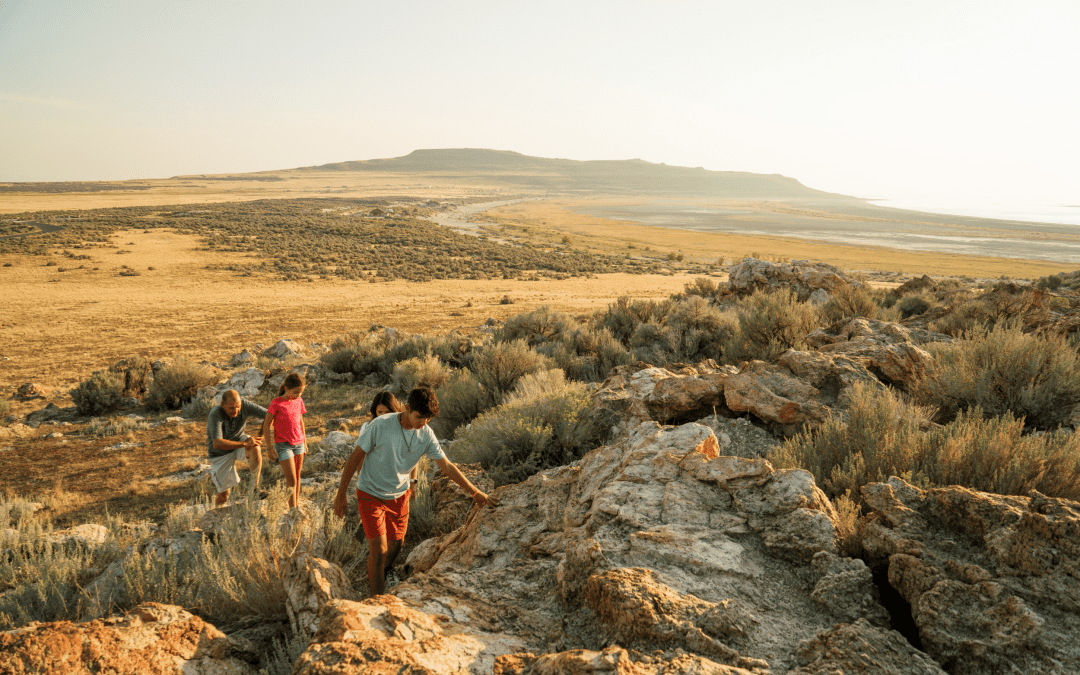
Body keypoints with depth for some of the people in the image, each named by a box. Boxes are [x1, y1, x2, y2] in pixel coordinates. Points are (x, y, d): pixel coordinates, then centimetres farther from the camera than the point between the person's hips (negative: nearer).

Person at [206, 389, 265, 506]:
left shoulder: (245, 405, -22)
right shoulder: (215, 415, -32)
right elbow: (217, 444, -42)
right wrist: (244, 444, -43)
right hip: (221, 454, -3)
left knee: (255, 449, -34)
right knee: (223, 497, 3)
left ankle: (255, 487, -23)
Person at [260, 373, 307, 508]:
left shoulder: (299, 401, 2)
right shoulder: (276, 403, -14)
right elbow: (266, 426, -9)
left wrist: (305, 442, 18)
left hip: (298, 443, 5)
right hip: (283, 445, -5)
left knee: (297, 477, 15)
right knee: (291, 481, -6)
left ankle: (297, 504, 29)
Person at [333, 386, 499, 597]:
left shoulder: (426, 435, -10)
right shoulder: (380, 425, -23)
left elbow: (447, 466, -2)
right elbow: (356, 457, -13)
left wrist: (475, 492, -4)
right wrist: (341, 493, -9)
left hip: (399, 496, 5)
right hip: (371, 494, -4)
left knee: (394, 548, 12)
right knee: (379, 550, -11)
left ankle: (376, 575, 43)